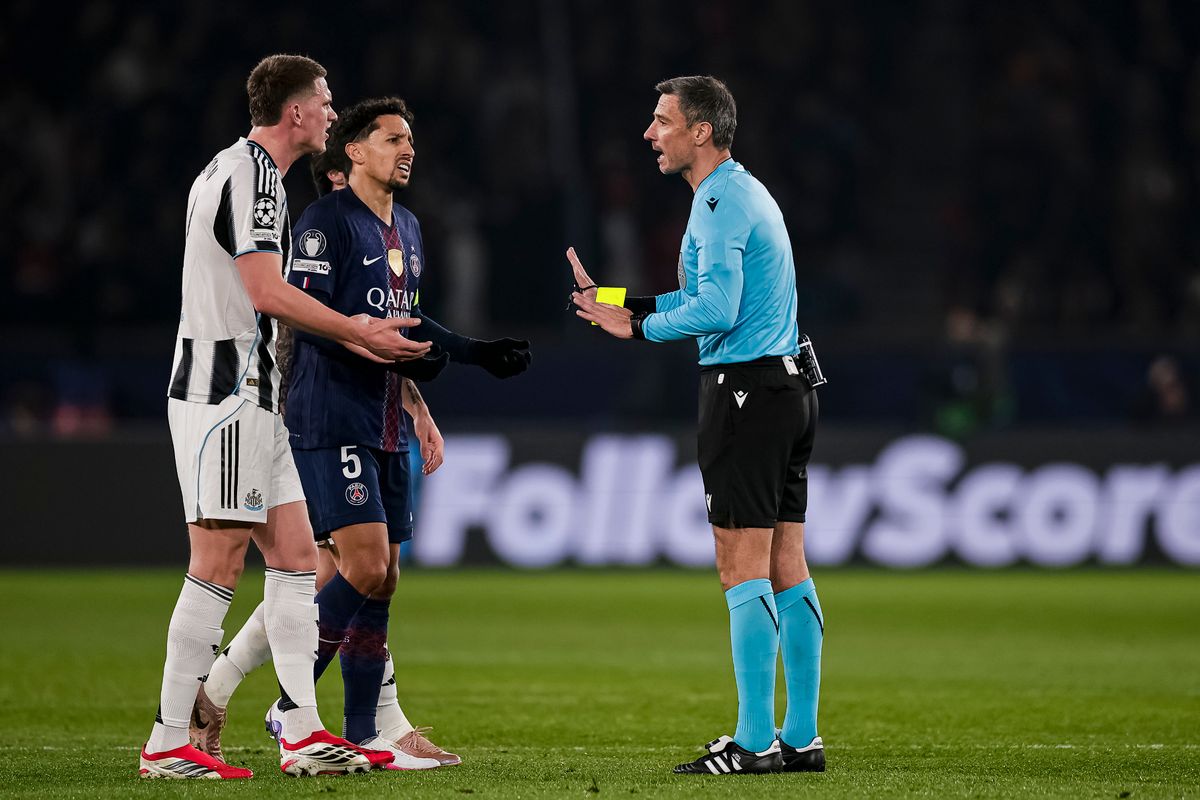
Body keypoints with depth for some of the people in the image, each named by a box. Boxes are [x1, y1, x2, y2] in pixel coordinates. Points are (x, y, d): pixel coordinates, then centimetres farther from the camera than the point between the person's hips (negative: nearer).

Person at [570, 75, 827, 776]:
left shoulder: (720, 201, -13)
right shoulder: (746, 191, 19)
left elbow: (716, 307, -21)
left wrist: (638, 325, -8)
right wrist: (634, 305, 18)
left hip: (745, 389, -10)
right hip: (790, 383, 10)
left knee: (745, 570, -9)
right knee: (786, 567, 8)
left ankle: (754, 743, -10)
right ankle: (801, 738, 9)